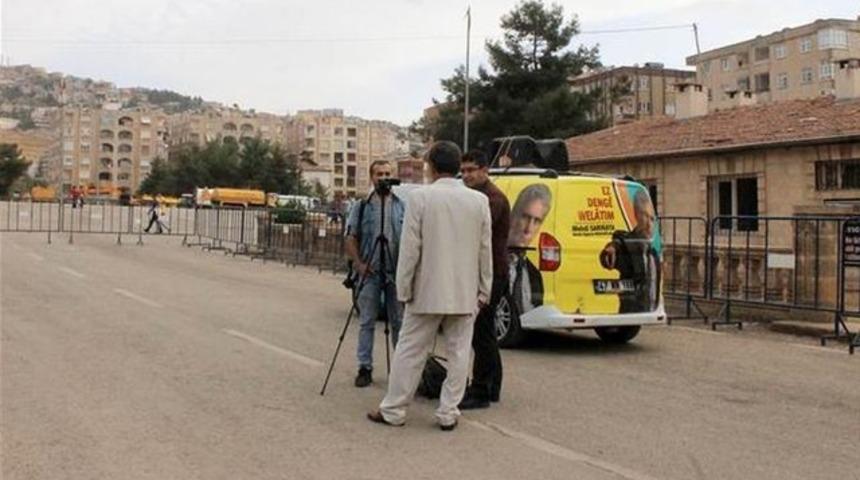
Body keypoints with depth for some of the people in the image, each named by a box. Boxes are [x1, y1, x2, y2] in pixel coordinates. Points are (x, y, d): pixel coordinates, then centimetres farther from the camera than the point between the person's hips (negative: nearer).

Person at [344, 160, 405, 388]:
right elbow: (350, 239, 3)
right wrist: (359, 264, -9)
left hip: (397, 272, 0)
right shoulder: (361, 207, 5)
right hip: (369, 273, 0)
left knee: (399, 322, 6)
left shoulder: (403, 206, 7)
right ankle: (365, 368, 11)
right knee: (366, 322, 4)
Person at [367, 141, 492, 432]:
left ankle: (393, 410, 16)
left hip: (428, 291, -2)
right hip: (465, 293, 3)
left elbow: (409, 249, -9)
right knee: (458, 353, 9)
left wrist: (404, 288, -1)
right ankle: (448, 414, 14)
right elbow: (485, 250, 3)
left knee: (410, 352, 8)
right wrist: (484, 291, 10)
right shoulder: (479, 200, 1)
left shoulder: (420, 197, -9)